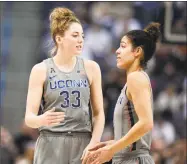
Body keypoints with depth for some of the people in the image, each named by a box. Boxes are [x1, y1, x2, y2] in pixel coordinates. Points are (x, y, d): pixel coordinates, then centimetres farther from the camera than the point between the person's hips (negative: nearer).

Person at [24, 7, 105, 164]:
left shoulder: (91, 68, 7)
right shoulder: (41, 70, 1)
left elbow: (99, 113, 9)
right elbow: (29, 117, -3)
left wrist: (93, 144, -5)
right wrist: (42, 120, -26)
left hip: (83, 145, 2)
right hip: (51, 145, -2)